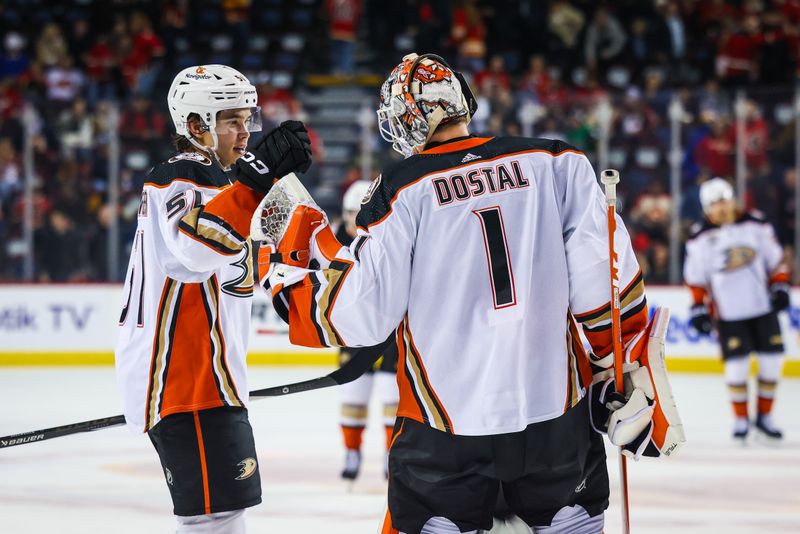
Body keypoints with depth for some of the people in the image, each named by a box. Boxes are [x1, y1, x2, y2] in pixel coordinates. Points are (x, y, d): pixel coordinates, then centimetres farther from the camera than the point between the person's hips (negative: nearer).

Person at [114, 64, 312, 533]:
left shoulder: (204, 179, 21)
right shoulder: (180, 179, -14)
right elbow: (194, 246, -37)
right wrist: (259, 178, -45)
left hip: (200, 377, 11)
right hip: (184, 381, -11)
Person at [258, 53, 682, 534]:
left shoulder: (403, 191, -6)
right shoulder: (558, 165, -1)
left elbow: (359, 317, -6)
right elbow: (608, 283, -4)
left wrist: (295, 257, 9)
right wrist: (631, 384, 5)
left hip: (446, 429, -1)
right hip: (557, 413, 2)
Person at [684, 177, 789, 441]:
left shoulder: (755, 225, 1)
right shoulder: (701, 238, -3)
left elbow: (775, 259, 10)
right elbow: (695, 277, 3)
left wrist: (780, 287, 1)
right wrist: (699, 308, -2)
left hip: (763, 307, 2)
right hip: (728, 313, -2)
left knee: (772, 360, 1)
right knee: (737, 365, -8)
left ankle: (764, 416, 16)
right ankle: (741, 419, 8)